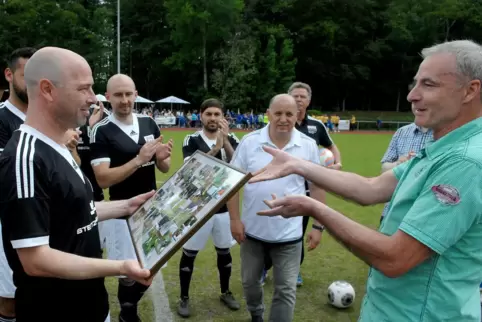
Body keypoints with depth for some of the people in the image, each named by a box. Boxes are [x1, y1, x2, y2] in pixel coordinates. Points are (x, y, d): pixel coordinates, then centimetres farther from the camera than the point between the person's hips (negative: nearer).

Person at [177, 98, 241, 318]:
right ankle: (184, 298, 26)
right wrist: (215, 148, -30)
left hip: (224, 207, 3)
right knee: (189, 253, 7)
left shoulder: (231, 139, 0)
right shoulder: (192, 140, -6)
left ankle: (225, 292, 37)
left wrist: (225, 140, -24)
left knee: (224, 251, 16)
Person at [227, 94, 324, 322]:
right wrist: (234, 219, -7)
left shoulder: (308, 146, -6)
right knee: (250, 282, 21)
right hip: (252, 230, 2)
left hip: (289, 234, -1)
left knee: (286, 291, 7)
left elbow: (317, 187, 1)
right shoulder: (249, 142, -7)